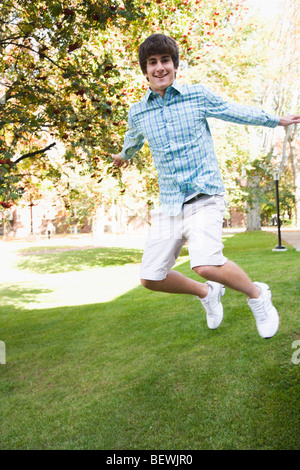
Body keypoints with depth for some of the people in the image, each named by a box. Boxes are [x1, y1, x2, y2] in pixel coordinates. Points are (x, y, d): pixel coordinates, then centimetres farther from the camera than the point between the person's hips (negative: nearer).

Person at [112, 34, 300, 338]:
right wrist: (123, 155, 52)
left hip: (204, 196, -4)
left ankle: (257, 295, 3)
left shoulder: (198, 96, 0)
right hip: (169, 203, 4)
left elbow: (237, 112, 15)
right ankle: (207, 293, 27)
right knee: (151, 277, 0)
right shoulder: (137, 113, 8)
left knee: (205, 265, -27)